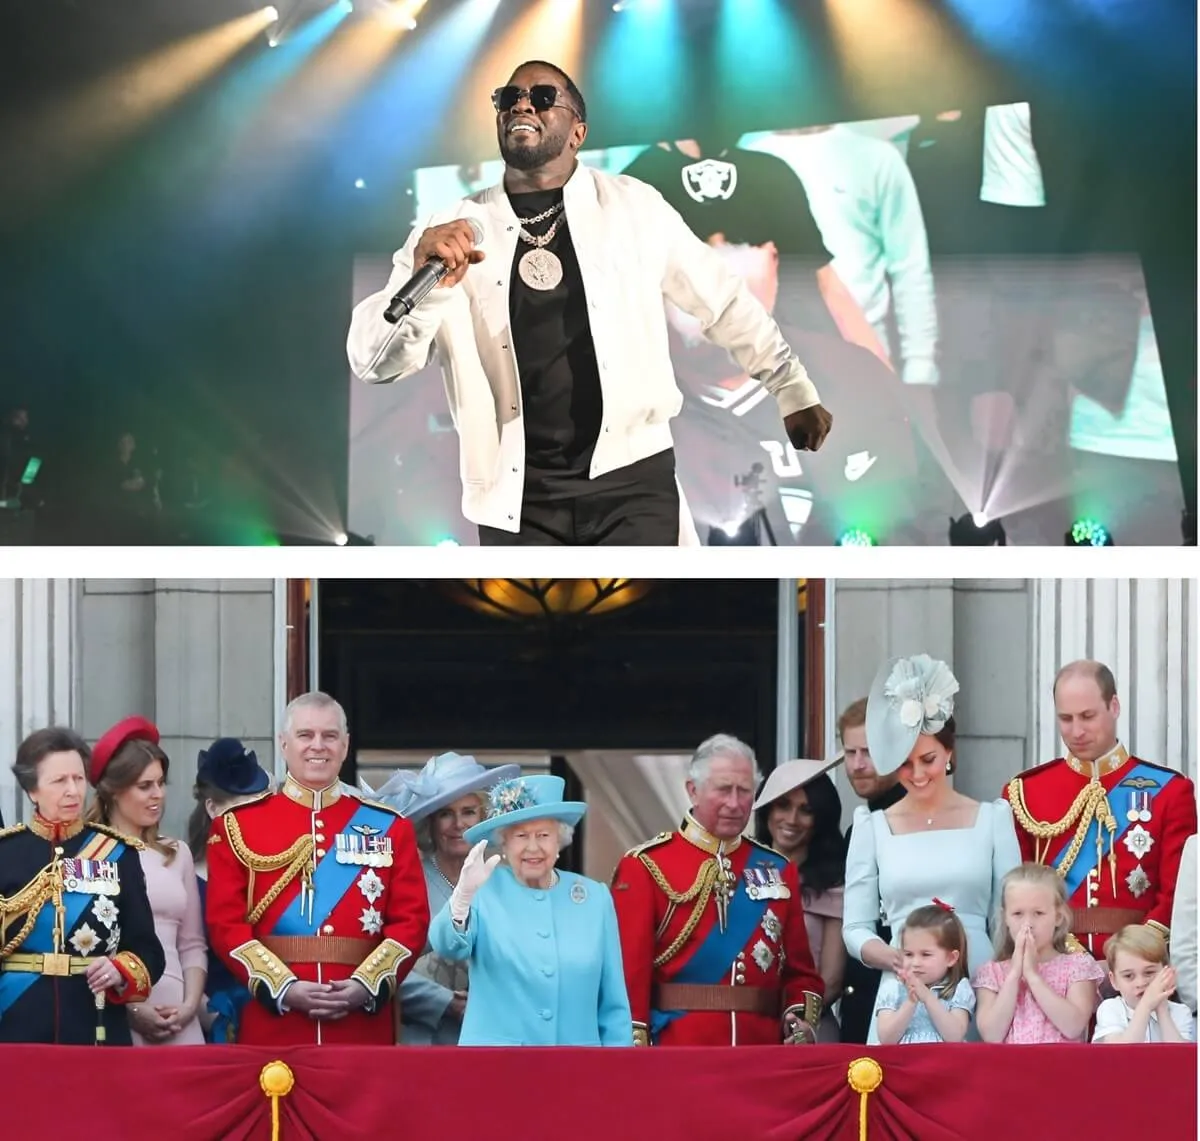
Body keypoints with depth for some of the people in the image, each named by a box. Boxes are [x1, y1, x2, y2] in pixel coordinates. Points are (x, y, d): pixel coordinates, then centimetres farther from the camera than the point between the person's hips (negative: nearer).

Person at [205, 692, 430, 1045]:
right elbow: (226, 923, -1)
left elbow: (411, 920, 5)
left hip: (363, 1027, 1)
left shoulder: (388, 827, 10)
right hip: (273, 1027, -1)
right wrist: (283, 988, -13)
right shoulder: (238, 825, 6)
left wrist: (367, 986, -11)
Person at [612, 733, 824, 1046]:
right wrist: (636, 1056, -14)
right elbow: (630, 971, -6)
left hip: (763, 1048, 4)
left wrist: (801, 1020, -5)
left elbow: (800, 971, 14)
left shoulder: (778, 870, 13)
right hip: (677, 1052, -4)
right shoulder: (646, 867, 0)